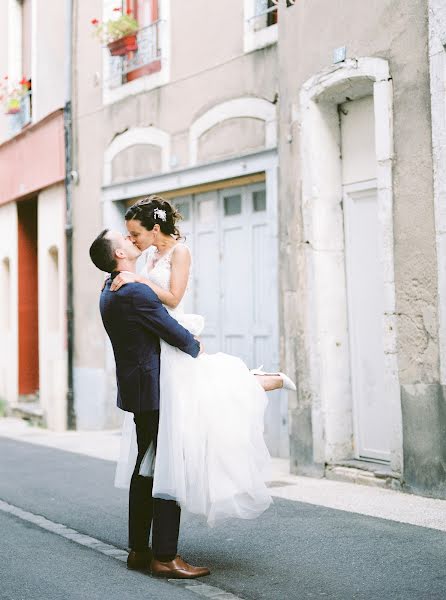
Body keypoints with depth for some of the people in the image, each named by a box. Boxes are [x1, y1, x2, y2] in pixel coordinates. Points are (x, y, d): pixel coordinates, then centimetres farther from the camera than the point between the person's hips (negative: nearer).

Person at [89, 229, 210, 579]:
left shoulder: (111, 291, 12)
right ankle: (165, 557, -4)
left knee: (146, 469, 15)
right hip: (156, 392, -10)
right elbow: (178, 335, -15)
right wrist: (196, 348, 5)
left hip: (137, 389, 10)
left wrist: (188, 337, 11)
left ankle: (139, 550, 22)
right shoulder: (136, 293, -20)